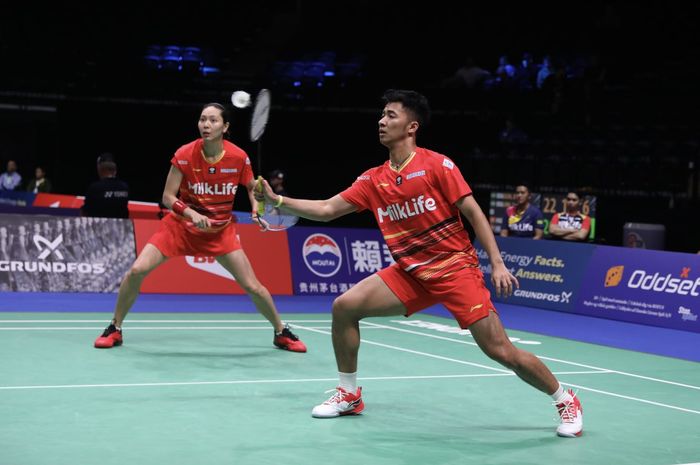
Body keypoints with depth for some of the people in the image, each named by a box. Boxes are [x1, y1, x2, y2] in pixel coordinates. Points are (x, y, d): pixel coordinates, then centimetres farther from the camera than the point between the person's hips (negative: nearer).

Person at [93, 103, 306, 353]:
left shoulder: (238, 157, -15)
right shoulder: (184, 155, -19)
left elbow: (252, 188, 5)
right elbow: (168, 197, -14)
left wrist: (257, 209, -15)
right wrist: (192, 214, -31)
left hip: (221, 230, 1)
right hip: (180, 224, -1)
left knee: (253, 287, -4)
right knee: (137, 270, -15)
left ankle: (282, 333, 21)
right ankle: (115, 329, 6)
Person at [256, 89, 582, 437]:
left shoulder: (436, 165, -10)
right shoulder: (373, 179, 5)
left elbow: (473, 212, -9)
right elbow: (326, 210, 7)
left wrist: (497, 264, -14)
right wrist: (277, 199, -3)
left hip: (455, 267, -5)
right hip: (410, 272, 5)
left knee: (499, 350, -12)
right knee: (344, 306, -7)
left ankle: (565, 401, 9)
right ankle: (349, 394, 11)